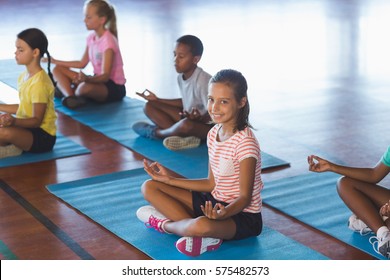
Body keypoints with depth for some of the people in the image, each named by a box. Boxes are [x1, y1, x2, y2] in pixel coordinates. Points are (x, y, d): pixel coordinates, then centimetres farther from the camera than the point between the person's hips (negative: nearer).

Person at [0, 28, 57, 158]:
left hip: (43, 136, -9)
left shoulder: (40, 83, -21)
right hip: (27, 128, 9)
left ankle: (11, 149, -5)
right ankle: (12, 147, -5)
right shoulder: (23, 76, 6)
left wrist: (14, 121, -37)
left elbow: (37, 120, -21)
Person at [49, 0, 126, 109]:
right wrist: (56, 61, 14)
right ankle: (69, 96, -25)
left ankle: (65, 90, -7)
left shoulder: (108, 41, -21)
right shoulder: (91, 38, 4)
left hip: (114, 88, -9)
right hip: (99, 80, 9)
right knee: (57, 70, 3)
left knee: (85, 87, -41)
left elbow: (105, 76, -27)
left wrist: (87, 78, -47)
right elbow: (82, 63, 15)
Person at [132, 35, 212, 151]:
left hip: (207, 126, -9)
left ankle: (155, 132, -9)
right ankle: (182, 136, -20)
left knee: (187, 124, -43)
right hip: (187, 117, 9)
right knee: (149, 106, 2)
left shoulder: (203, 80, -26)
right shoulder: (181, 77, 0)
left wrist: (199, 118, -45)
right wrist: (157, 100, 13)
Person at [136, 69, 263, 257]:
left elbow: (245, 197, -20)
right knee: (149, 187, 4)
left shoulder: (245, 142, -21)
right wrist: (170, 179, 8)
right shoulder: (214, 133, 4)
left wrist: (223, 213, -41)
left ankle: (165, 223, -5)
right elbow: (212, 184, 10)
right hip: (216, 203, 9)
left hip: (243, 216, -9)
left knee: (202, 225, -42)